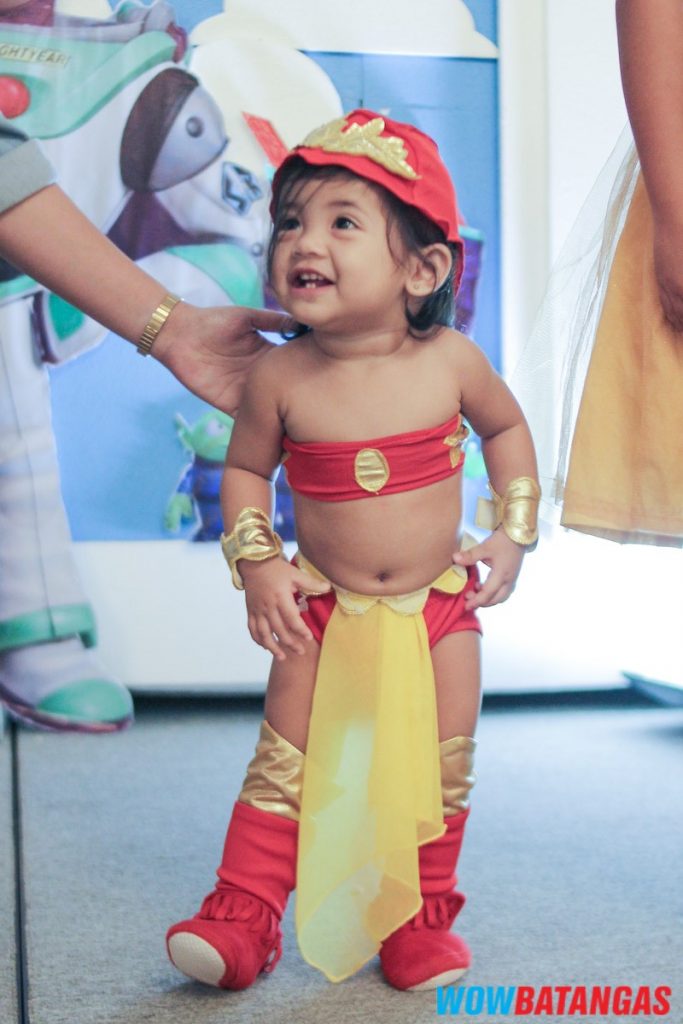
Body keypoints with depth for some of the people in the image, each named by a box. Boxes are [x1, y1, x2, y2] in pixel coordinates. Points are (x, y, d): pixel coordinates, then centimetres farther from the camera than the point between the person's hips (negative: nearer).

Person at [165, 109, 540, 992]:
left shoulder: (449, 361, -13)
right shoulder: (279, 376, -15)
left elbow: (506, 427, 7)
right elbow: (245, 469, 1)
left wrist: (513, 534, 1)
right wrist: (258, 565, -10)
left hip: (439, 604, 1)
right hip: (323, 606, -1)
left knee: (441, 773, 7)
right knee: (285, 767, 4)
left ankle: (418, 920, 24)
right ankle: (244, 911, 17)